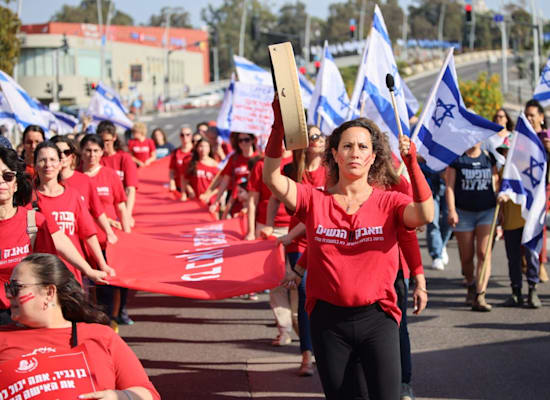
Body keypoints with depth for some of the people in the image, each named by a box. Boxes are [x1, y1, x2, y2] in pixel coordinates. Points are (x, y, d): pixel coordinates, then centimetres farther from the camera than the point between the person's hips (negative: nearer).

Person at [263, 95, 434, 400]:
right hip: (328, 320, 1)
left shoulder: (388, 202, -1)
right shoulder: (315, 201, 1)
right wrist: (279, 127, -24)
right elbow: (272, 180, -14)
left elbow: (425, 215, -21)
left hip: (377, 319, -1)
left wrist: (412, 164, -30)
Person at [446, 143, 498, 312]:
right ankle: (470, 285, 34)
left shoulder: (489, 158, 8)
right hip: (463, 211, -1)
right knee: (467, 256, 5)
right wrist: (452, 211, -14)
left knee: (484, 253, -12)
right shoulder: (456, 159, 0)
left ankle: (479, 296, -15)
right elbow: (450, 186, -4)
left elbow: (495, 183, 17)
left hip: (487, 211, 1)